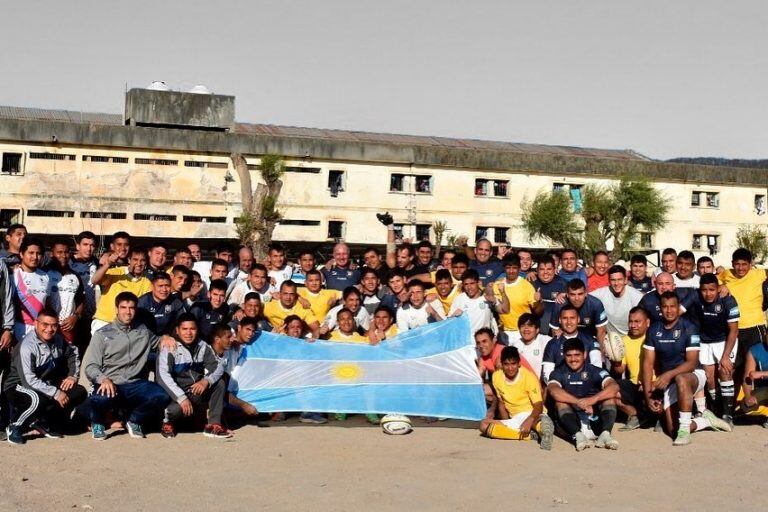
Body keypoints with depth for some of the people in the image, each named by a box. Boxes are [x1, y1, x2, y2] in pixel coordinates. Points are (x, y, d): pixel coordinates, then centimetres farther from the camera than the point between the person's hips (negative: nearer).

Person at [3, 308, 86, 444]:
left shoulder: (58, 340, -1)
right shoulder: (27, 346, -24)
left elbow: (72, 352, 20)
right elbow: (29, 380, -30)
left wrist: (73, 376, 4)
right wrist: (55, 392, -30)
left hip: (45, 384, 8)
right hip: (18, 387, -8)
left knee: (79, 392, -8)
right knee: (38, 400, -40)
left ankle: (43, 422, 3)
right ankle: (14, 428, -12)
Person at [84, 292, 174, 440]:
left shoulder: (143, 332, 17)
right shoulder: (102, 334, 5)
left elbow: (156, 342, 38)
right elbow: (90, 366, -2)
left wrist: (164, 338, 13)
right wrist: (103, 379, -23)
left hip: (136, 384, 3)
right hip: (110, 384, -3)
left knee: (160, 396, -28)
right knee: (99, 399, -39)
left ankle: (134, 421, 5)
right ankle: (98, 423, 1)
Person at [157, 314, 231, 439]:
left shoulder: (202, 346, 4)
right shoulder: (169, 348, -11)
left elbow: (218, 365, -3)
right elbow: (163, 377, -22)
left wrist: (206, 381, -25)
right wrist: (182, 398, -32)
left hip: (197, 391, 5)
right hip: (176, 394, -5)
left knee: (220, 383, -15)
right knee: (176, 409, -35)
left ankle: (213, 425, -13)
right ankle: (168, 422, 3)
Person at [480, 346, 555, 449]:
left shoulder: (529, 377, -12)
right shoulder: (497, 377, 1)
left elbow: (539, 406, -16)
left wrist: (529, 420, -37)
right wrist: (506, 424, -1)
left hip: (532, 415, -5)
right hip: (515, 419, 5)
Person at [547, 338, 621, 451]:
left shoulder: (594, 371, 4)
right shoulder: (559, 373, 5)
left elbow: (614, 387, -16)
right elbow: (553, 390, -19)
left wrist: (593, 399, -33)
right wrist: (578, 402, -30)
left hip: (594, 420, 0)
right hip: (572, 424, 0)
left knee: (610, 397, -17)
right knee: (561, 401, -23)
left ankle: (605, 434, -38)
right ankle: (578, 436, -45)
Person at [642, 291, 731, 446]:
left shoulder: (688, 328, -10)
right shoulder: (653, 330, 2)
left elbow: (692, 362, -15)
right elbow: (648, 363, 0)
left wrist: (668, 375, -30)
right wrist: (648, 396, -8)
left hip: (693, 375, -4)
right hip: (669, 382, 4)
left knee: (680, 379, -41)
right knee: (672, 429, -11)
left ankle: (685, 430, -33)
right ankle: (707, 419, 16)